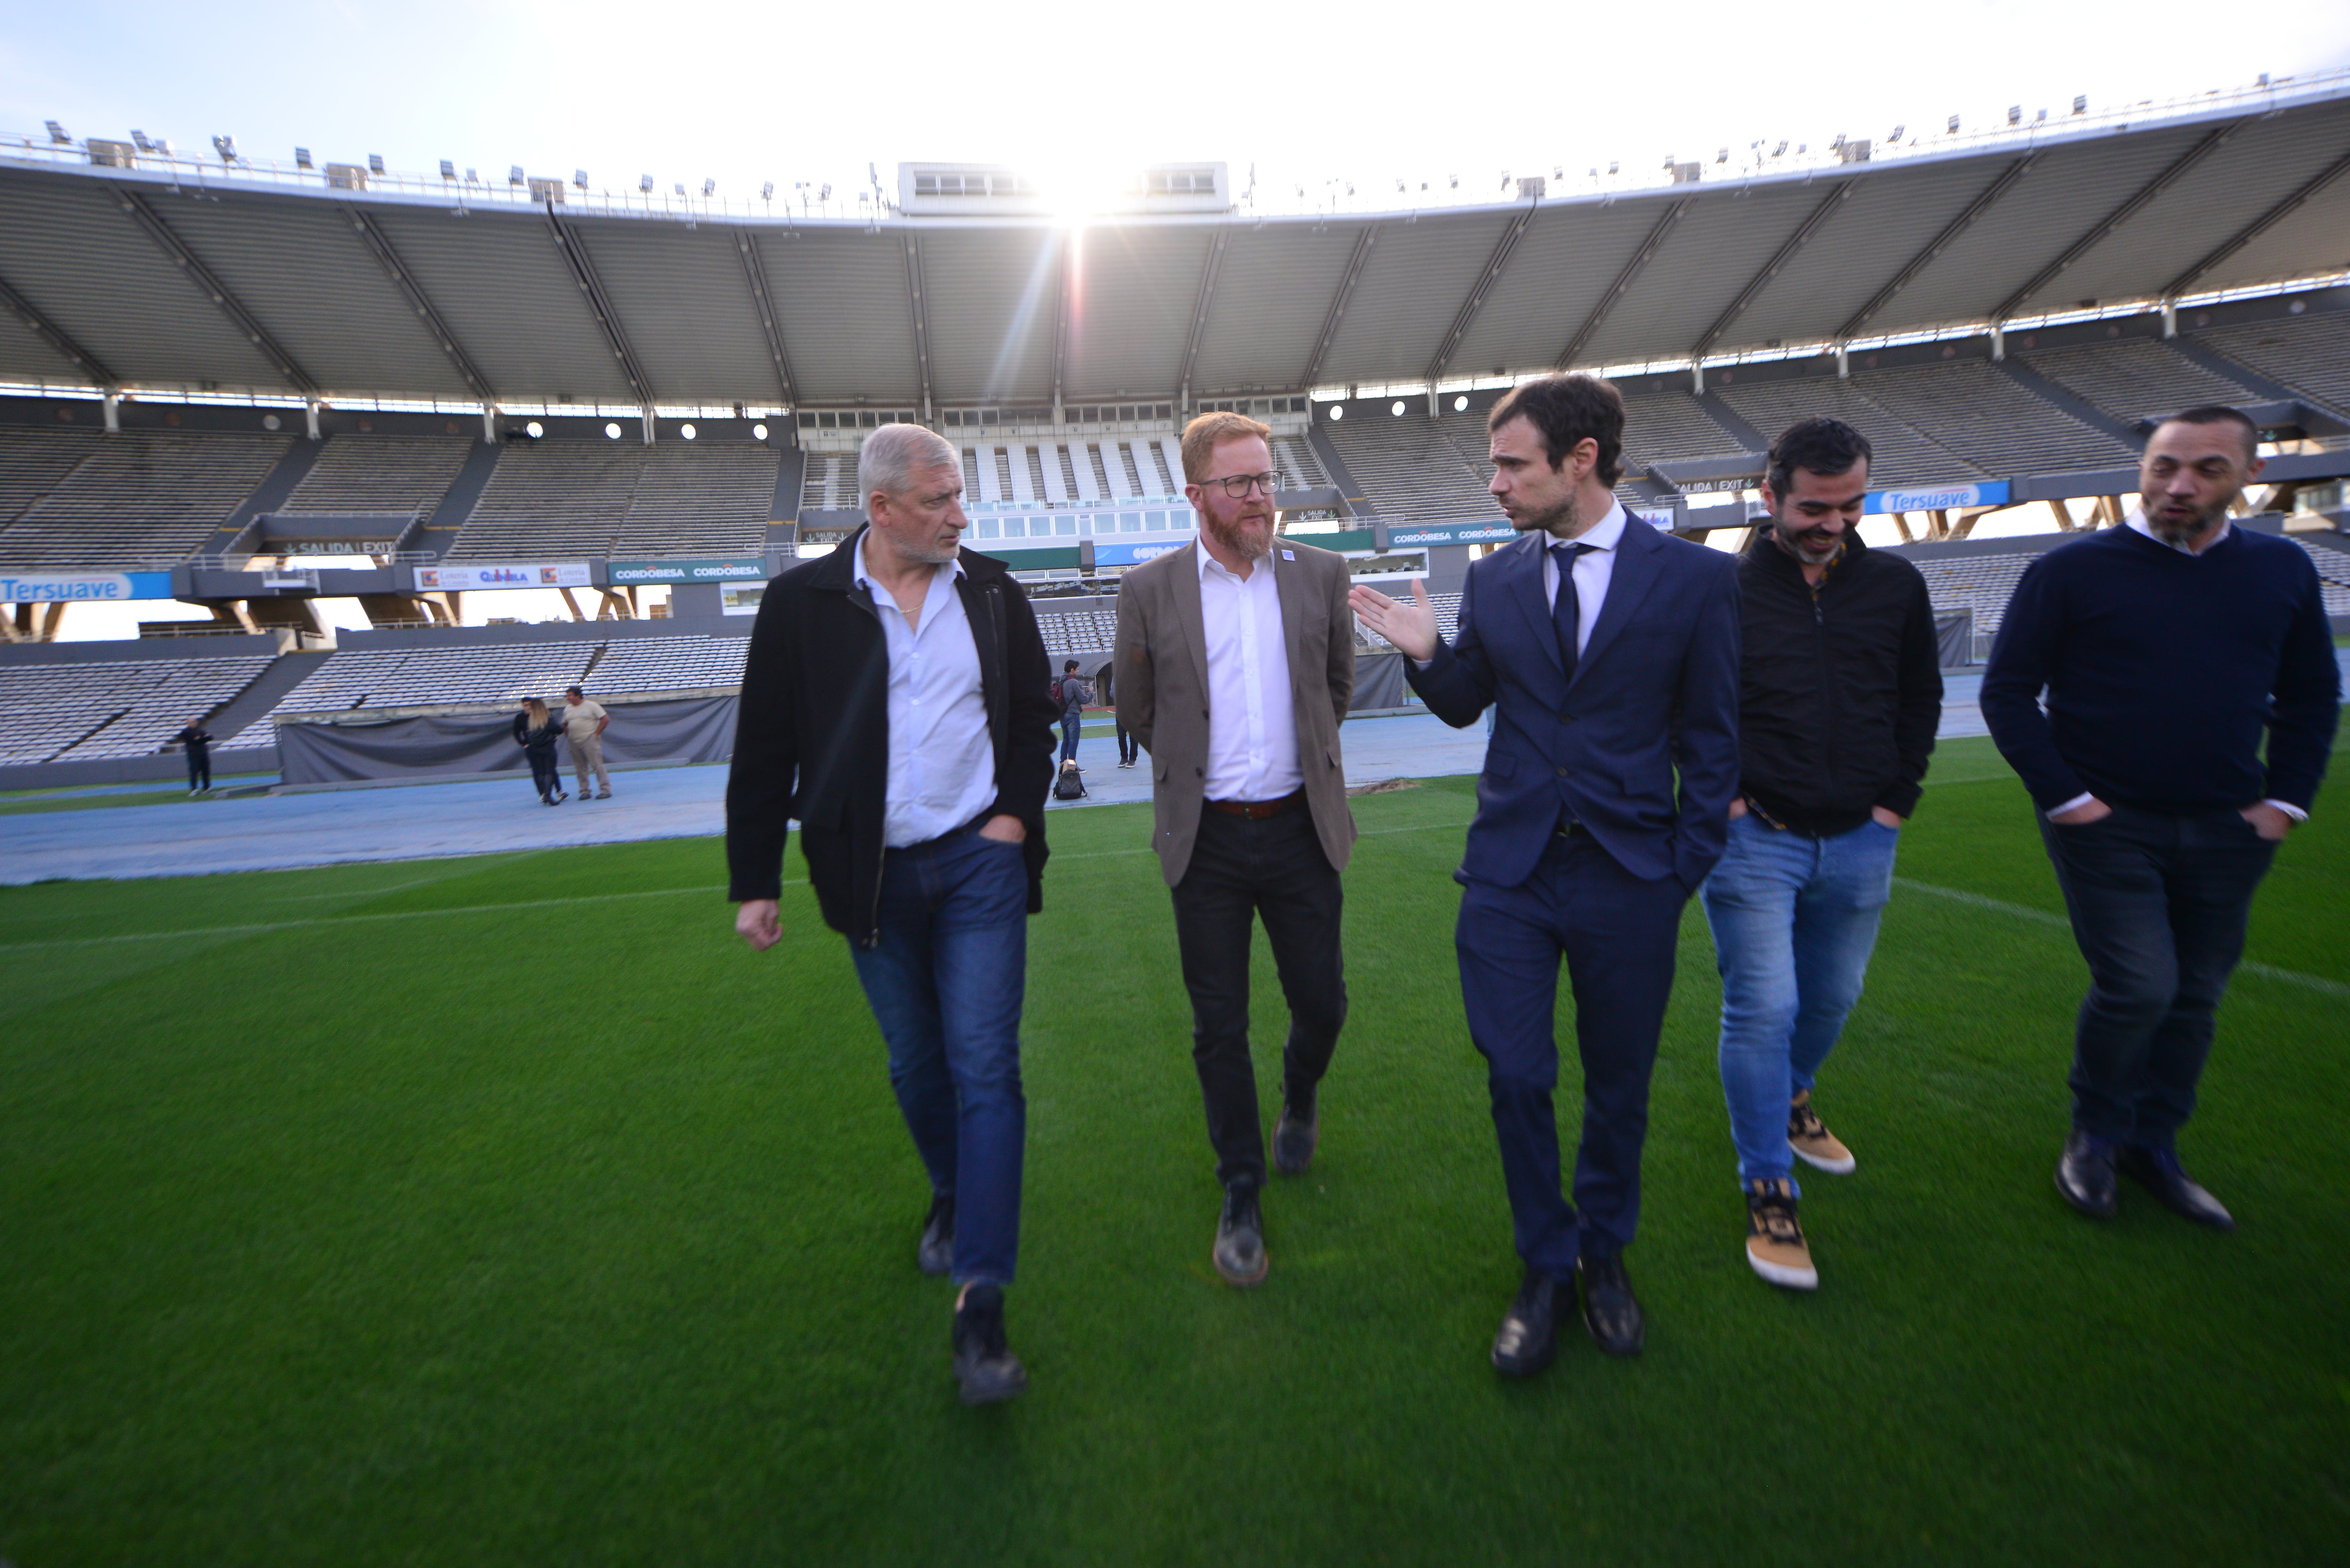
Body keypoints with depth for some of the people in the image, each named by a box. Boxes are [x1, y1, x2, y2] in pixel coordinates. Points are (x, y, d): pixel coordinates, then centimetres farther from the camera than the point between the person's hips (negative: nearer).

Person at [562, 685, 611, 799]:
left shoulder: (591, 706, -3)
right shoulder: (568, 709, 13)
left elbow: (605, 719, -5)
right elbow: (565, 725, 24)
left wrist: (597, 733, -7)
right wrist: (568, 737, 12)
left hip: (590, 740, -6)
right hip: (574, 743, 6)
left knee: (597, 765, -9)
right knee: (580, 768, 7)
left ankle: (606, 790, -6)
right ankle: (584, 791, 14)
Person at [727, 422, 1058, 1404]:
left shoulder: (993, 593, 2)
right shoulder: (803, 602, -3)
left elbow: (1033, 718, 10)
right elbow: (764, 751, -1)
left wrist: (1017, 813, -5)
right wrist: (754, 882, 0)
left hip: (981, 862, 0)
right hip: (871, 874, 1)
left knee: (985, 1067, -4)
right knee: (916, 1064, 16)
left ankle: (980, 1305, 4)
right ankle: (953, 1200, 44)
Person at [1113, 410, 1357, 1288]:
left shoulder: (1320, 574, 2)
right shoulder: (1150, 589, -3)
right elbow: (1137, 711, 8)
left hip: (1300, 829, 2)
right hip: (1205, 839, -1)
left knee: (1322, 1003, 10)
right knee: (1219, 1028, 8)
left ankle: (1301, 1098, 47)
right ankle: (1241, 1195, 29)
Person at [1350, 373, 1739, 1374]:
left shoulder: (1696, 577, -2)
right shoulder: (1494, 578, 4)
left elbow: (1711, 739, 2)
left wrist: (1685, 868, -3)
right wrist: (1427, 652, -5)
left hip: (1630, 879, -1)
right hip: (1511, 874, 2)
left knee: (1619, 1084, 13)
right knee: (1516, 1078, 4)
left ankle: (1604, 1253, 40)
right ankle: (1545, 1266, 29)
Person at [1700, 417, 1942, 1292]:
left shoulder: (1896, 586, 4)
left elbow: (1921, 699, 15)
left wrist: (1897, 796, 7)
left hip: (1859, 842, 5)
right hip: (1753, 841, -4)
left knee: (1831, 1000, 18)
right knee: (1763, 1009, -5)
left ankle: (1789, 1102, 47)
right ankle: (1769, 1193, 9)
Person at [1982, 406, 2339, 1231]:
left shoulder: (2284, 570, 6)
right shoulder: (2073, 570, -7)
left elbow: (2312, 695, 14)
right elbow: (2007, 692, -7)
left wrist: (2286, 799, 3)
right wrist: (2064, 796, -12)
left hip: (2227, 835, 5)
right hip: (2107, 824, -4)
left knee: (2192, 998, 11)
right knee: (2139, 987, -9)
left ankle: (2152, 1147, 28)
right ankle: (2096, 1133, 15)